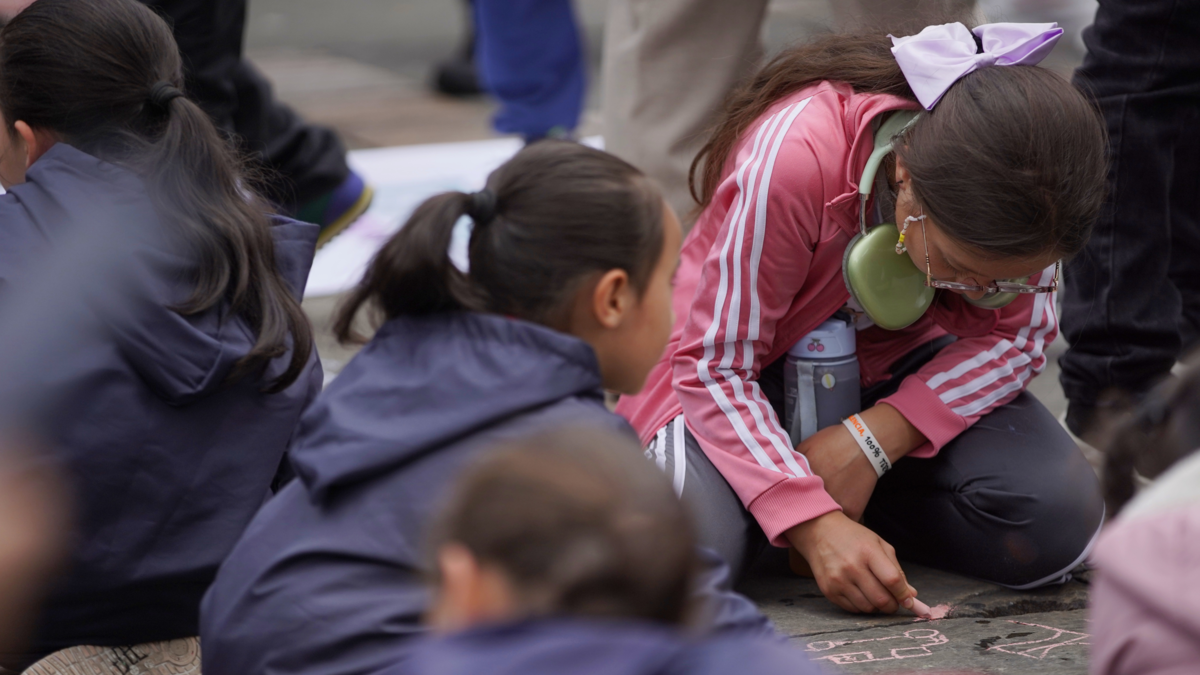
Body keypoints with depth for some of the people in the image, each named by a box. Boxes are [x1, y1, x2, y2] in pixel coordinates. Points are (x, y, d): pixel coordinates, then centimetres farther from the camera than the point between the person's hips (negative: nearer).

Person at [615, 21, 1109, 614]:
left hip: (897, 364, 3)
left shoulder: (1015, 182, -24)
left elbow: (1016, 336, -10)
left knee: (1057, 521, -24)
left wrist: (875, 438, -25)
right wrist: (814, 525, -38)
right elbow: (716, 367, -27)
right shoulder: (789, 161, -36)